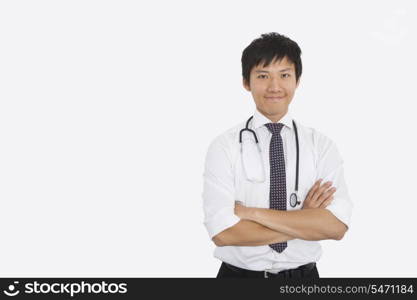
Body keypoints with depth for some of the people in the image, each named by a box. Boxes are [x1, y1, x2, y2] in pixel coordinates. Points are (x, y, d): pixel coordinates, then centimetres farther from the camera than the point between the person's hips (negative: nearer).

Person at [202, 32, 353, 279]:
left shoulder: (322, 145, -6)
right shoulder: (224, 146, -10)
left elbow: (337, 226, -17)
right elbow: (222, 233, -19)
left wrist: (252, 212, -20)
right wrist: (306, 221, -18)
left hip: (303, 274, 1)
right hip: (239, 273, -1)